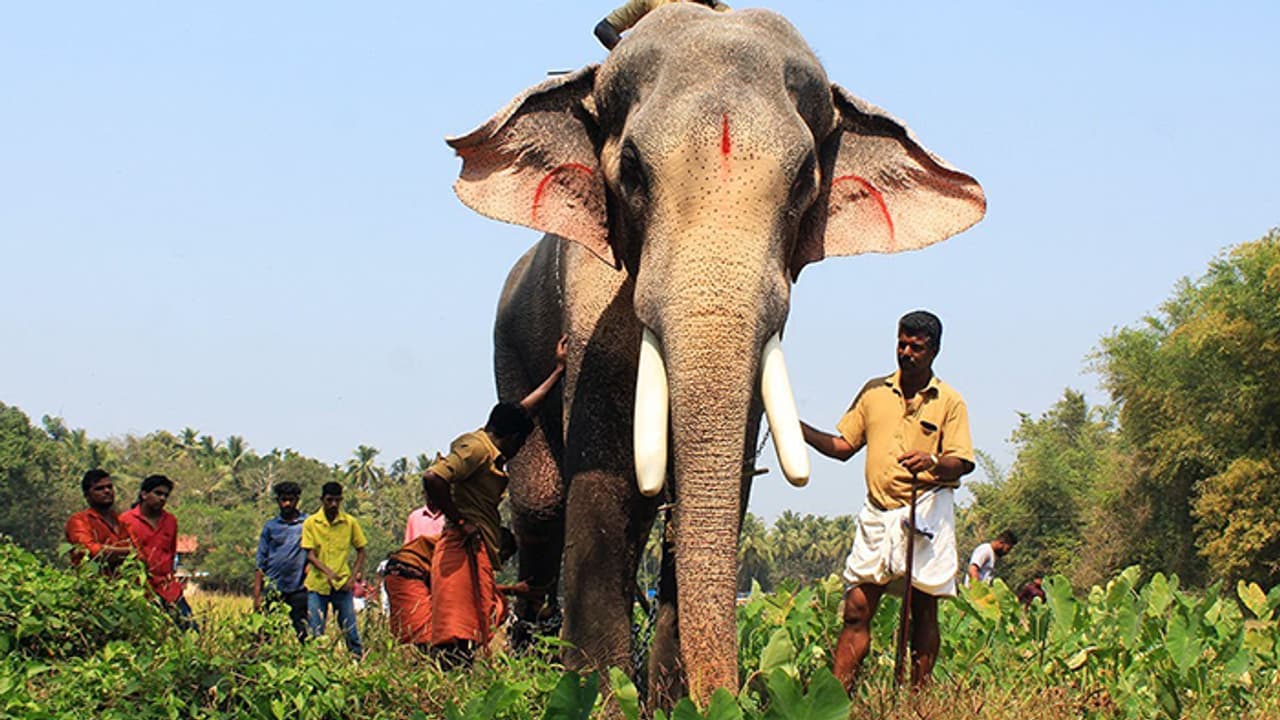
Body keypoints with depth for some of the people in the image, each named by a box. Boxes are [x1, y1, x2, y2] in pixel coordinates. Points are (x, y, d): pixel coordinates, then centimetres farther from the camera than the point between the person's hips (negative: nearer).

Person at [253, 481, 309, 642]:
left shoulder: (308, 524, 5)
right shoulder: (270, 527, 10)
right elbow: (261, 564, 11)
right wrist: (257, 595, 5)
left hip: (299, 589, -2)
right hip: (273, 591, 2)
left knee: (304, 634, -6)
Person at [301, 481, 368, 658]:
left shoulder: (350, 523, 2)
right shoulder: (310, 523, 0)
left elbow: (361, 551, 9)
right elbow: (310, 555, -6)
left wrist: (353, 577, -4)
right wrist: (328, 571, -24)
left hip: (342, 585, 0)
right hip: (317, 584, 0)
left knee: (350, 629, 0)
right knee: (315, 633, 1)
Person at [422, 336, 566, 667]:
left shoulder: (490, 450, 20)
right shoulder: (475, 448, -8)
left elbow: (523, 409, 33)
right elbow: (432, 478, -23)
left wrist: (558, 371, 40)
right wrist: (460, 524, -15)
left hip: (479, 552, 10)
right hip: (464, 550, -10)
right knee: (460, 644, -16)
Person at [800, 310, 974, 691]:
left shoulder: (949, 402, 4)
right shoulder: (875, 391, 13)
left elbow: (961, 462, -3)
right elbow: (843, 445, 16)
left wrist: (932, 462, -24)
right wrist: (801, 430, 1)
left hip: (926, 512, -3)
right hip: (878, 512, 3)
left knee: (923, 609, 0)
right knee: (857, 608, -3)